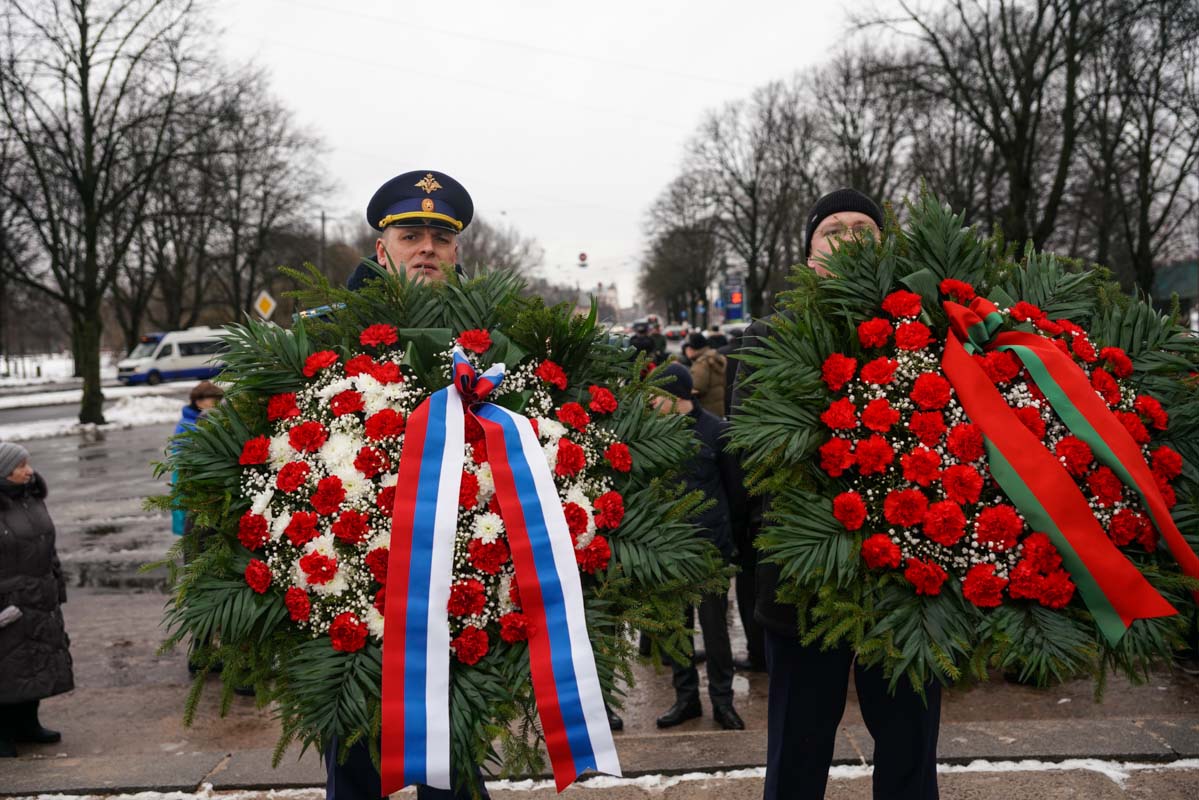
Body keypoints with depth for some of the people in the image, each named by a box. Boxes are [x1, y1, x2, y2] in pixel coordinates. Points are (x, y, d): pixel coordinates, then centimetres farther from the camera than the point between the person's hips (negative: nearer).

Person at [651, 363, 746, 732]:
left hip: (711, 542, -3)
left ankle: (722, 699, 19)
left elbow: (734, 485, 5)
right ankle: (686, 696, 25)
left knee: (714, 624, 5)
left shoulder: (716, 430, -6)